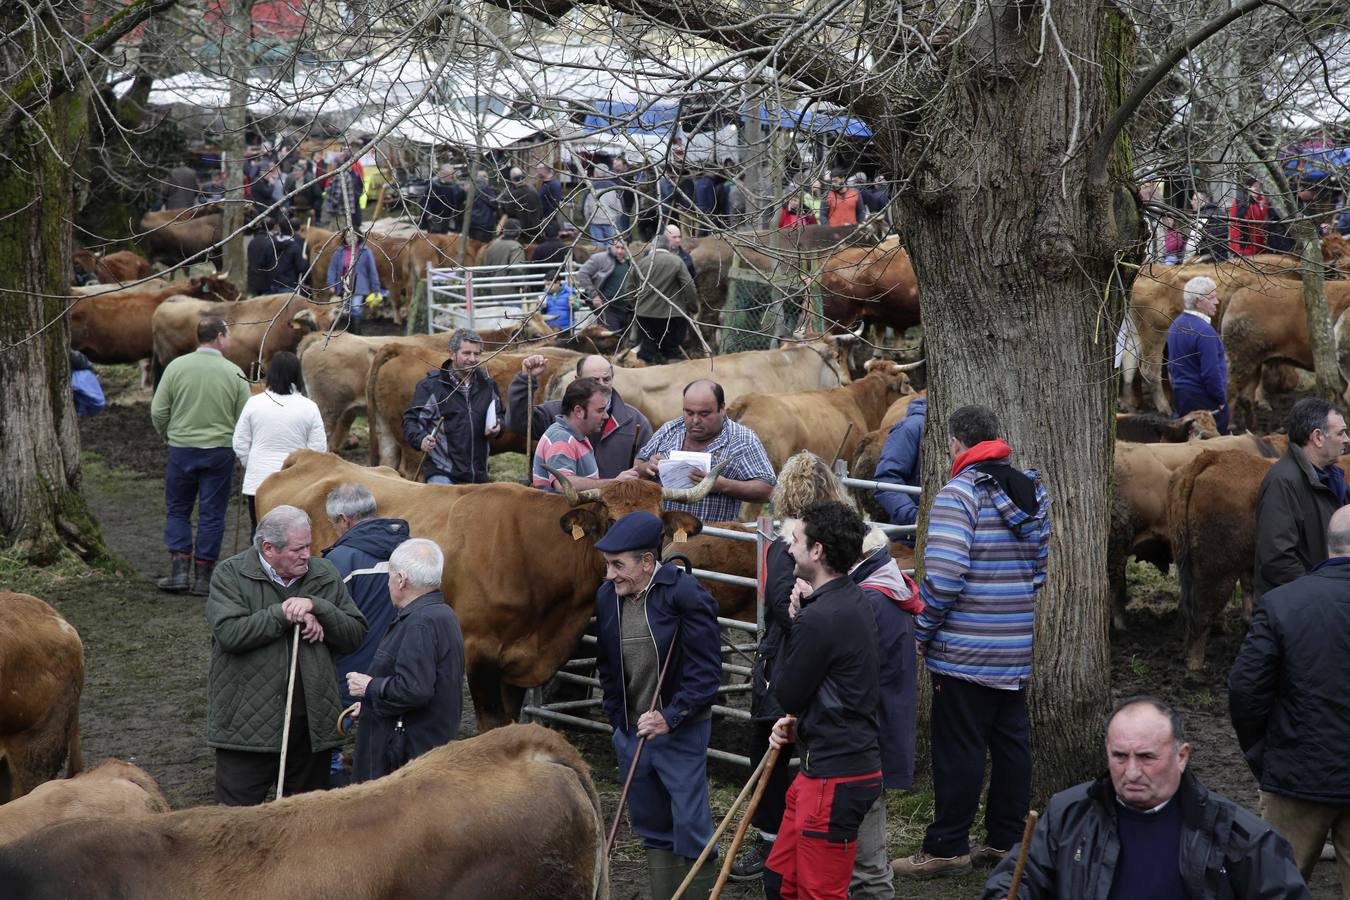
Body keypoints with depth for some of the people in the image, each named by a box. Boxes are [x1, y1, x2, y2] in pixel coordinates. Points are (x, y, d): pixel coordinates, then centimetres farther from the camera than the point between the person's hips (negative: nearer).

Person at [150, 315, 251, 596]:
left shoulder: (176, 367, -4)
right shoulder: (234, 373, -5)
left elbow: (158, 412, -2)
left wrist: (168, 435, 17)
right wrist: (234, 443, 16)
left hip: (181, 449, 1)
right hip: (220, 451, -1)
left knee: (177, 510, 14)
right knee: (211, 514, 7)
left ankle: (178, 571, 5)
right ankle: (203, 577, 9)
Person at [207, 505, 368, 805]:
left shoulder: (324, 575, 7)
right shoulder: (230, 575, -4)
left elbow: (356, 634, 2)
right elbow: (229, 633, -19)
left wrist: (316, 607, -12)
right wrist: (283, 614, -17)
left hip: (310, 723, 4)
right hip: (247, 722, -4)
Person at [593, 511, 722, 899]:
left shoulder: (686, 595, -17)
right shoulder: (608, 596, 0)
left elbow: (705, 671, -17)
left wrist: (671, 717, -25)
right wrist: (617, 720, 11)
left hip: (681, 731, -6)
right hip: (631, 732, 6)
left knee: (692, 829, -2)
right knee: (651, 827, 16)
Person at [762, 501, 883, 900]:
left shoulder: (818, 619, -22)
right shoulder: (852, 601, 11)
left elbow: (786, 694, -10)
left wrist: (794, 622, -1)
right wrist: (797, 722, 4)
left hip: (835, 778, -10)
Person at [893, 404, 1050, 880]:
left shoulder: (958, 494, -15)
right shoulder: (1032, 492, 10)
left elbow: (943, 577, -21)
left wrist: (920, 630, -9)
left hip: (965, 650, -8)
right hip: (1018, 647, 8)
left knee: (958, 749, -1)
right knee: (1011, 741, 14)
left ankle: (948, 848, 4)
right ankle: (1007, 840, 22)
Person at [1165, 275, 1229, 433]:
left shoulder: (1175, 326, 9)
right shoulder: (1204, 331, -19)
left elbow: (1171, 366, 17)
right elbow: (1211, 372, -21)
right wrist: (1222, 399, -9)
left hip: (1180, 396, 9)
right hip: (1204, 400, -9)